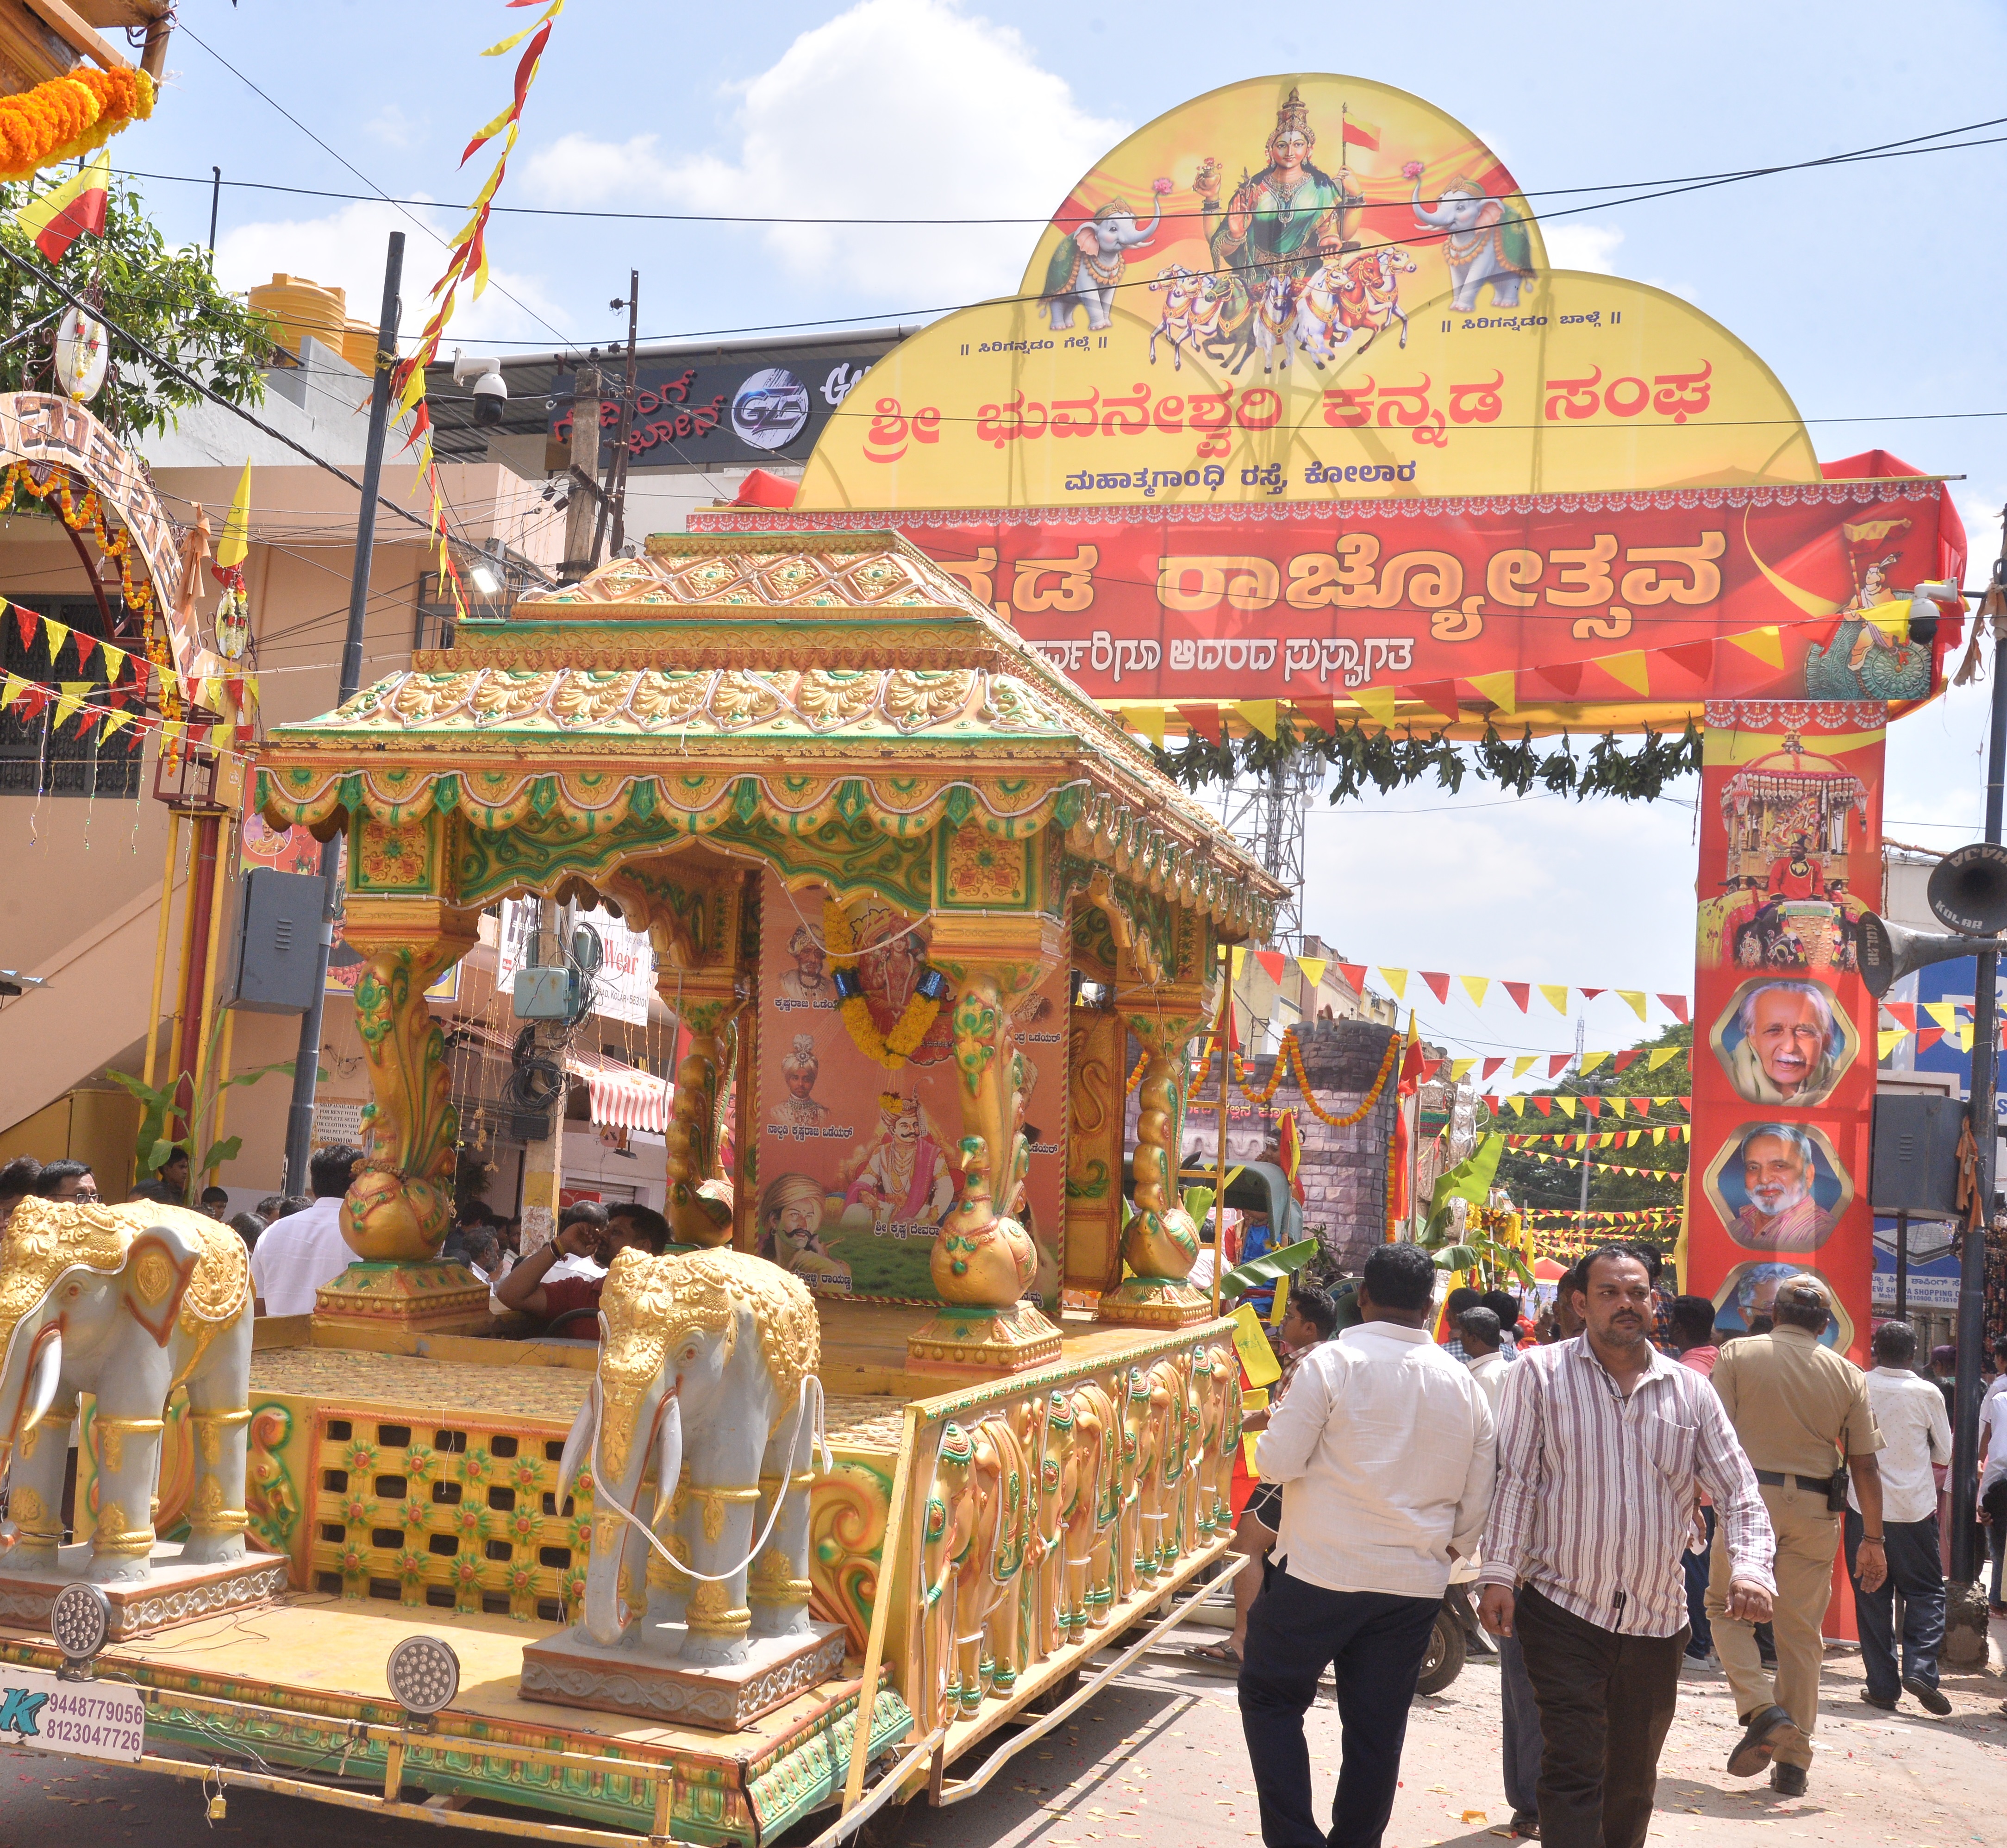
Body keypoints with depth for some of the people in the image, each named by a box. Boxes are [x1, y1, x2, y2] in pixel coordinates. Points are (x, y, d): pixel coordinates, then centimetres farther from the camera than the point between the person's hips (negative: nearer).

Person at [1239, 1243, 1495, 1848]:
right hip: (1415, 1585, 4)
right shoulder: (1463, 1384, 5)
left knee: (1271, 1697, 10)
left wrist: (1273, 1428, 8)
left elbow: (1278, 1462, -12)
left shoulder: (1333, 1362, -10)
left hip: (1321, 1571, -4)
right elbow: (1477, 1501, 10)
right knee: (1377, 1725, 13)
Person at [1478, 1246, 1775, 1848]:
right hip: (1563, 1612, -4)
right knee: (1573, 1769, -10)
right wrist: (1498, 1574, -12)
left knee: (1634, 1780, 16)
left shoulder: (1690, 1390, 5)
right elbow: (1515, 1480, -4)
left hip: (1657, 1619, 4)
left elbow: (1738, 1492, 5)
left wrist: (1751, 1567, -13)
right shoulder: (1541, 1374, -3)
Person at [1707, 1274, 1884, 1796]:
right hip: (1816, 1509, 3)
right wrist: (1873, 1540, 12)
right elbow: (1865, 1465, 6)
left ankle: (1761, 1710, -10)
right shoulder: (1847, 1374, 7)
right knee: (1800, 1633, 9)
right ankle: (1792, 1763, 13)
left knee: (1727, 1608, 12)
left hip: (1750, 1498, -2)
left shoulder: (1738, 1355, 0)